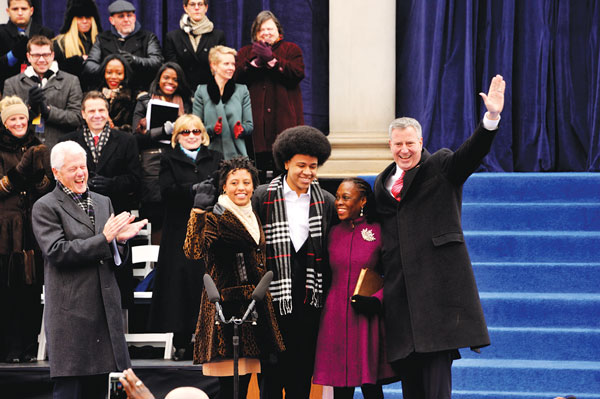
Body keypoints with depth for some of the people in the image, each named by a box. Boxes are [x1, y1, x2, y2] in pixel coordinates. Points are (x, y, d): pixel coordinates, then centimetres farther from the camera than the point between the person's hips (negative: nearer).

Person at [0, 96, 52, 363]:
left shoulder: (39, 150, 13)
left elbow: (49, 187, 9)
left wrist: (38, 174, -11)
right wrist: (21, 169, -19)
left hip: (35, 226, 3)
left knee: (32, 289, 1)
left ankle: (29, 346, 6)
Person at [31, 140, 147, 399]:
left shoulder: (102, 202, 18)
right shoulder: (45, 208, -2)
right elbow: (57, 252, -15)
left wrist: (119, 240, -5)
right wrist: (104, 238, -17)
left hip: (106, 309, 6)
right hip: (70, 314, -6)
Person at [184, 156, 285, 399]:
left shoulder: (253, 218, 15)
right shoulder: (215, 219, -8)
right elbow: (194, 251, -25)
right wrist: (199, 211, -31)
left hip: (254, 305, 7)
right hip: (226, 304, -7)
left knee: (245, 377, 7)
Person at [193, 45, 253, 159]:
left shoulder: (242, 90, 13)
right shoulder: (202, 92, 7)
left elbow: (249, 125, 11)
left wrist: (241, 129, -10)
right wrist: (212, 129, -14)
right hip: (211, 153, -1)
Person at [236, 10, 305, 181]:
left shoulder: (291, 49, 14)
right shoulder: (246, 52, 19)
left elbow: (297, 73, -6)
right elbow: (236, 76, 1)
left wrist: (271, 60, -12)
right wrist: (255, 62, -12)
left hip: (283, 116, -1)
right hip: (255, 119, 1)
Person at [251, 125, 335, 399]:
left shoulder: (326, 202, 9)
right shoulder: (263, 198, 1)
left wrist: (326, 291, 5)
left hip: (309, 300, 2)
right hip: (273, 299, -2)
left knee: (302, 376, 7)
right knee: (271, 375, 1)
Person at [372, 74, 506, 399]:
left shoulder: (441, 168, 4)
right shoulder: (383, 183, 17)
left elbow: (471, 153, -14)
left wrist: (491, 117, -31)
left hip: (437, 282, -5)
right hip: (399, 284, 5)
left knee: (436, 361, -9)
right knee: (407, 364, 7)